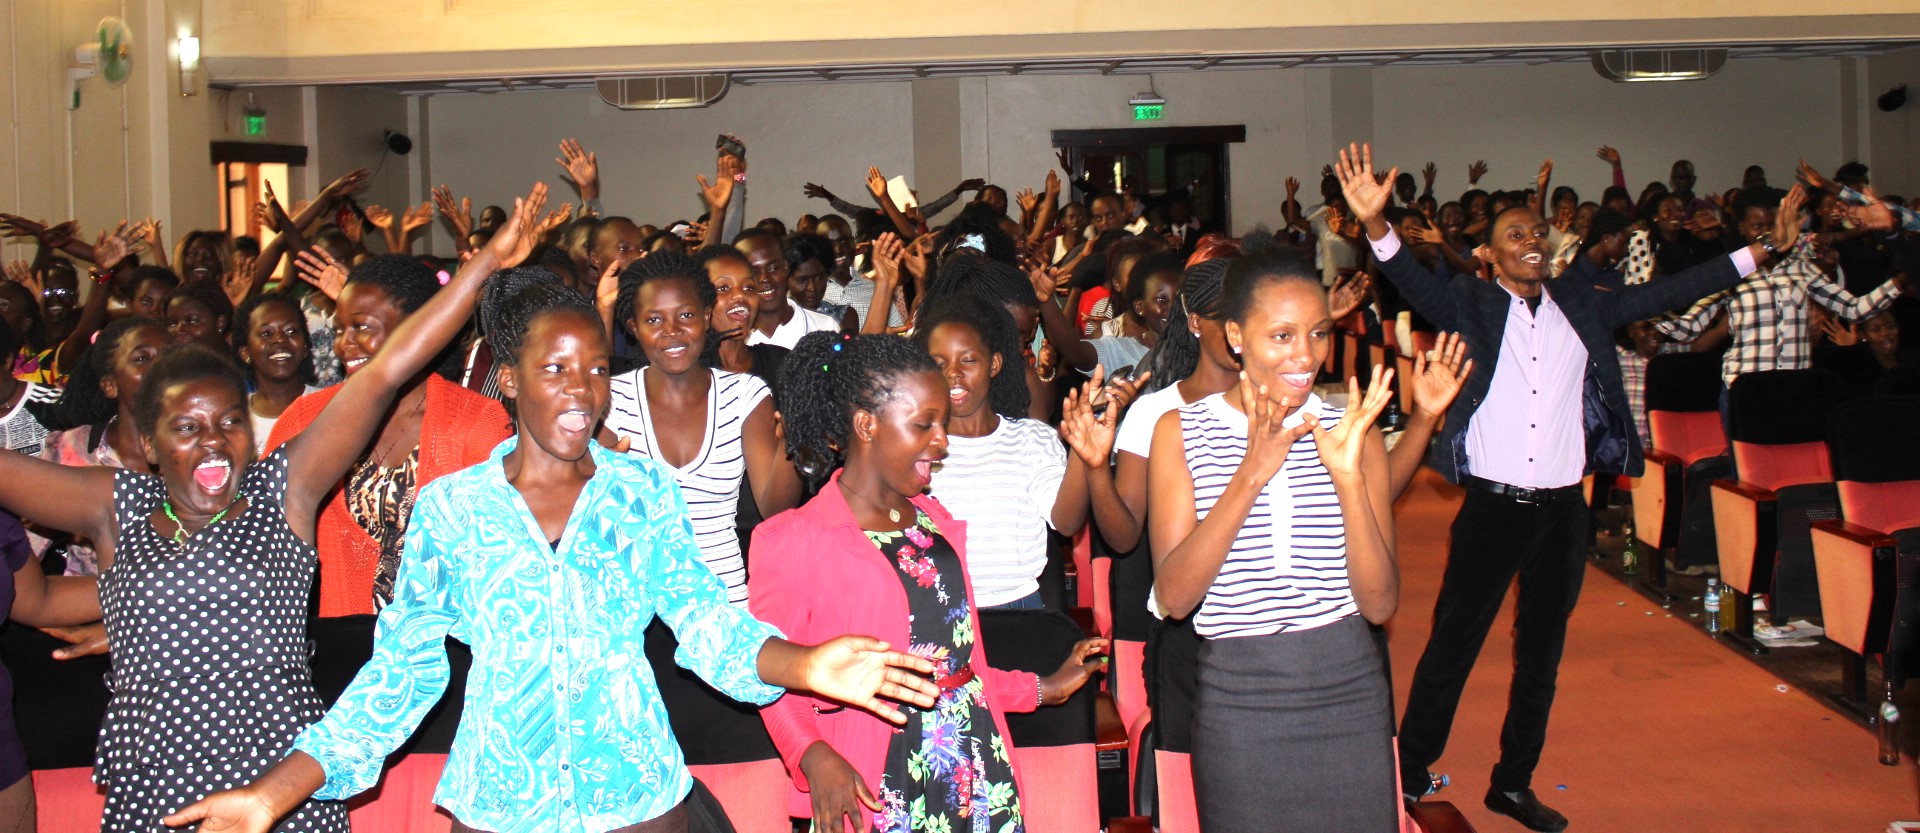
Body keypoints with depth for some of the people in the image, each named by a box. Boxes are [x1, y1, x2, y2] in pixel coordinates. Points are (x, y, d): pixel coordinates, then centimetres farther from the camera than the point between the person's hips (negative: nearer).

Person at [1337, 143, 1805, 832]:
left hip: (1563, 510, 4)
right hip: (1493, 508, -4)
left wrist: (1763, 251, 2)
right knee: (1451, 649, 1)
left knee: (1541, 656, 14)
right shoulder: (1473, 306, -4)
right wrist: (1375, 224, -38)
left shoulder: (1581, 306, 7)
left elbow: (1667, 292, 7)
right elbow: (1417, 283, -20)